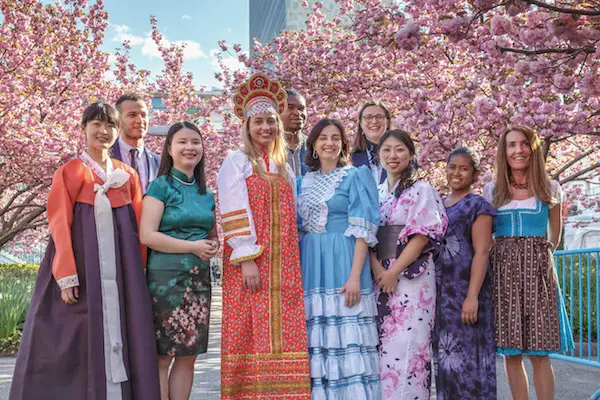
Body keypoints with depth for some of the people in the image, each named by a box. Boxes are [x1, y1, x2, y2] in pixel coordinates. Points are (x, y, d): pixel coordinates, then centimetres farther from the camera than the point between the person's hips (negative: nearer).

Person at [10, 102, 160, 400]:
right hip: (82, 271, -4)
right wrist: (66, 277, -12)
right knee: (77, 342, -2)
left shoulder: (128, 176, 14)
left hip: (120, 274, 4)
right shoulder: (69, 173, 2)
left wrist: (139, 272, 7)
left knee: (118, 336, 2)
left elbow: (138, 228, 14)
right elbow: (60, 227, -4)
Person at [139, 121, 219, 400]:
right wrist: (192, 247, -15)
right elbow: (147, 235, -12)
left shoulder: (206, 193, 14)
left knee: (188, 355, 8)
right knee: (162, 356, -3)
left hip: (199, 279, 6)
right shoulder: (160, 186, -3)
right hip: (166, 278, -6)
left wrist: (213, 246, 0)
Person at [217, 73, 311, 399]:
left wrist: (294, 261, 8)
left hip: (284, 265, 5)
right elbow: (233, 214, -9)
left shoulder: (283, 166, 17)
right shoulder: (236, 162, 1)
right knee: (250, 334, -4)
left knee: (283, 334, 3)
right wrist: (247, 259, -17)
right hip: (249, 261, -5)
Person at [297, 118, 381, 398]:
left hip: (343, 264, -4)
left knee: (347, 339, -6)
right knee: (316, 343, 5)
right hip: (311, 268, 5)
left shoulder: (356, 176, 1)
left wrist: (355, 275, -16)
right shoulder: (303, 183, 15)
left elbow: (362, 230, -7)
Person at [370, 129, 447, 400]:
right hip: (380, 278, 5)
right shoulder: (374, 193, 13)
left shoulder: (421, 190, -1)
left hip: (411, 278, -5)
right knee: (383, 344, 6)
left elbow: (423, 235, -9)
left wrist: (394, 271, -15)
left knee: (407, 344, -5)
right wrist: (378, 270, -9)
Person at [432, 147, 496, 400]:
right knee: (445, 353, 8)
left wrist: (472, 296, -20)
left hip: (465, 288, -6)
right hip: (440, 290, 6)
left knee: (468, 353, -3)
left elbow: (481, 252, -10)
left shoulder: (478, 205, -2)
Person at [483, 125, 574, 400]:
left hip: (537, 270, -1)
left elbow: (555, 234, 15)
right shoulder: (492, 191, 6)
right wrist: (509, 255, 3)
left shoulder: (550, 189, 4)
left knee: (539, 353, -3)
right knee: (511, 352, 3)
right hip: (503, 270, 1)